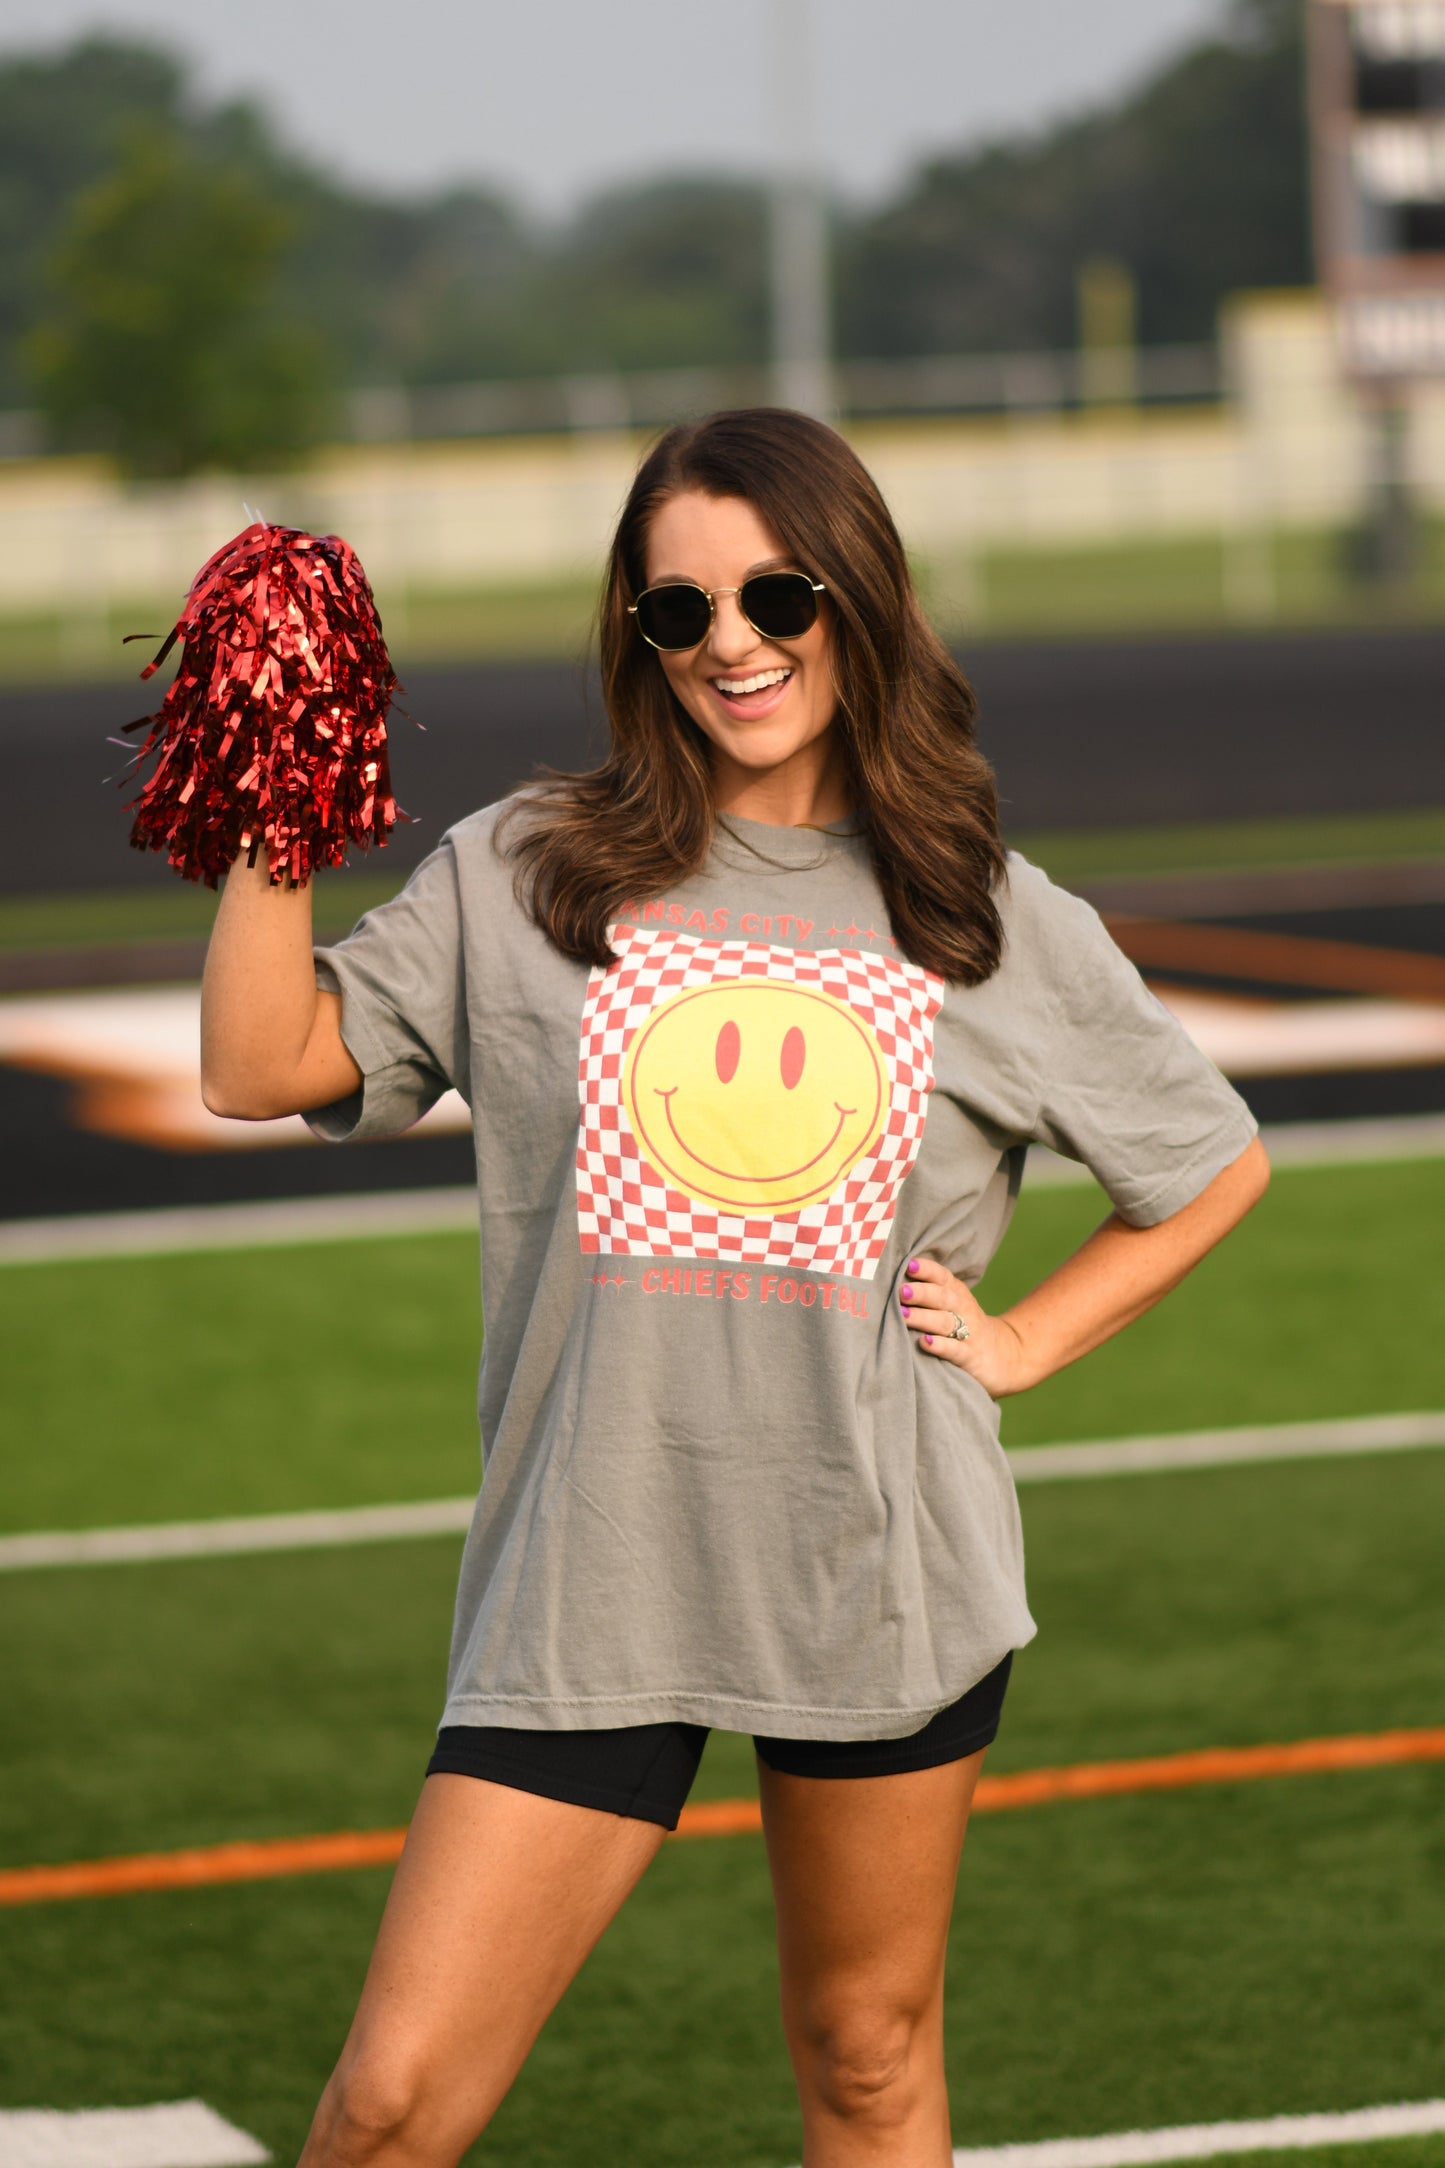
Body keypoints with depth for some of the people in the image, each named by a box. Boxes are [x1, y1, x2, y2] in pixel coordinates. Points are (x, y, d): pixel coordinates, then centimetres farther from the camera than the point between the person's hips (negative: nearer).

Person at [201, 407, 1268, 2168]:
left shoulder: (996, 923, 5)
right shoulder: (525, 875, 3)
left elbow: (1216, 1165, 16)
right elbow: (262, 1065, -5)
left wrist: (1024, 1342, 6)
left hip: (884, 1579, 1)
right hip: (587, 1580, -1)